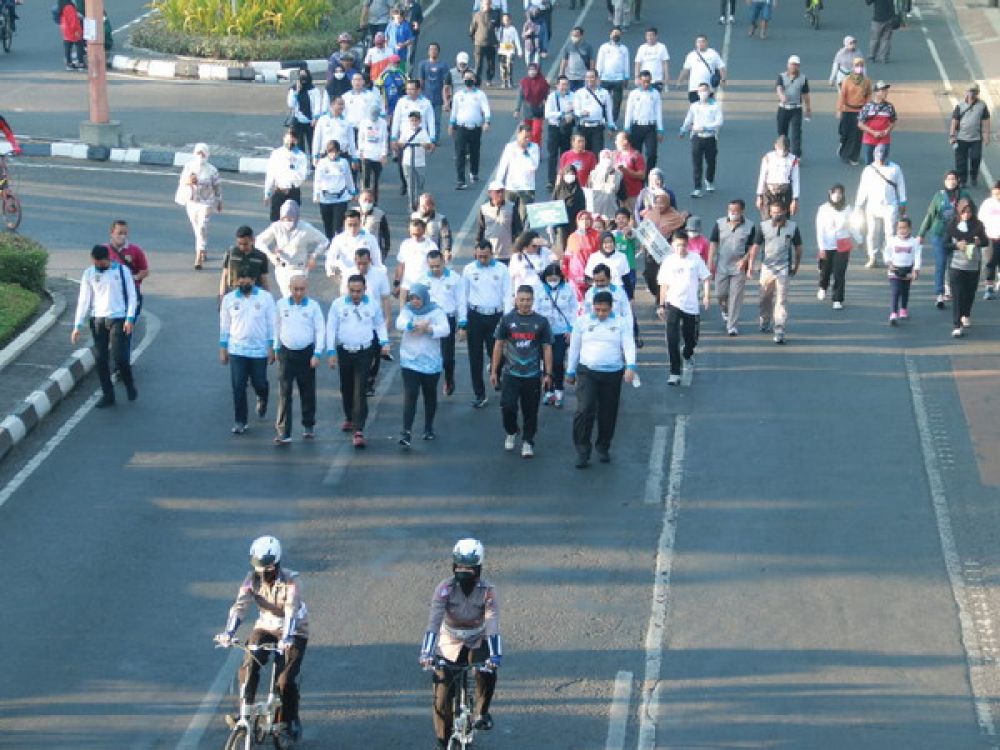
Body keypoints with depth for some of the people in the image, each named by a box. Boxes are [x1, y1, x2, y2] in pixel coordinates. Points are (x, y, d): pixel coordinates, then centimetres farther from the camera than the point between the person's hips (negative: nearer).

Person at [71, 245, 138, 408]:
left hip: (118, 319, -3)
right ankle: (107, 395, 10)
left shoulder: (122, 270, 0)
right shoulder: (89, 274, 6)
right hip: (97, 319, 3)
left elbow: (131, 295, 1)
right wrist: (78, 325, 2)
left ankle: (130, 385, 14)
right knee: (101, 359, 1)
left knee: (119, 356, -12)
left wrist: (130, 318, -10)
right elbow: (84, 300, 7)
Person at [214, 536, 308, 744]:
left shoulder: (290, 580, -24)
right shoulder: (252, 579, -14)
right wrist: (229, 632, -41)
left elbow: (292, 610, -37)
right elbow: (240, 605, -25)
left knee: (286, 680, -14)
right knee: (249, 666, -20)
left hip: (293, 632, -4)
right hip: (266, 627, 4)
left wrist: (287, 637, -53)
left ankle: (288, 723, 4)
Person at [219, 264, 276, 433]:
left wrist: (272, 348, -4)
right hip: (236, 350, 1)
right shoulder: (229, 299, 1)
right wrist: (223, 349, 7)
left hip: (259, 350, -1)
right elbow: (224, 326, 8)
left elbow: (272, 324, 0)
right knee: (238, 387, -2)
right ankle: (240, 422, 7)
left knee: (259, 383, 7)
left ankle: (262, 399, 43)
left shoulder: (266, 298, -4)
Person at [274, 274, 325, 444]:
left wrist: (317, 354, -8)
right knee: (284, 393, -7)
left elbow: (320, 330, -3)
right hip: (286, 353, 0)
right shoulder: (281, 304, -1)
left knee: (308, 392, 11)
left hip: (306, 353, 0)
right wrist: (276, 348, 14)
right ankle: (283, 432, -9)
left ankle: (309, 426, 29)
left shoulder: (313, 306, -5)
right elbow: (277, 327, 11)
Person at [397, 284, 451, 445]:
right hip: (410, 361, 0)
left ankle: (429, 428, 28)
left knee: (430, 395, 12)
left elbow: (445, 329, -16)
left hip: (431, 362, 0)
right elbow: (400, 323, -18)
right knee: (410, 395, -10)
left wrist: (428, 329, -31)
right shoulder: (407, 311, 1)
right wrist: (415, 325, -36)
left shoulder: (436, 312, -3)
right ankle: (406, 432, -16)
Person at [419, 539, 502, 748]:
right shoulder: (445, 588, -21)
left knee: (488, 673, -32)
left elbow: (492, 623, -31)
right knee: (443, 697, -4)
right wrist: (427, 653, -43)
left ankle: (482, 712, -4)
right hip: (450, 643, 1)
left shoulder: (488, 590, -21)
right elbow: (434, 621, -30)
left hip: (477, 642, 0)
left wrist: (495, 655, -45)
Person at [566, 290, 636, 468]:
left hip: (613, 374, 1)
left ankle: (603, 447, 26)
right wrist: (570, 372, 15)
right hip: (587, 372, -1)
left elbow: (629, 346, -6)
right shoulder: (582, 322, 6)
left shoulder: (621, 324, 5)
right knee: (585, 410, -15)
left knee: (608, 414, 6)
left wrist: (630, 366, -23)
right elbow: (574, 348, 13)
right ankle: (582, 451, -9)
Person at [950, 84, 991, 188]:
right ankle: (962, 181, 13)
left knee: (976, 158, 0)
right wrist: (952, 135, -5)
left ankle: (974, 178, 23)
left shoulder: (982, 105, 2)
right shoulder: (960, 105, -1)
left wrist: (986, 135, -1)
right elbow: (954, 121, 0)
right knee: (961, 160, 2)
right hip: (961, 138, 0)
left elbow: (985, 121, 4)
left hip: (976, 138, 0)